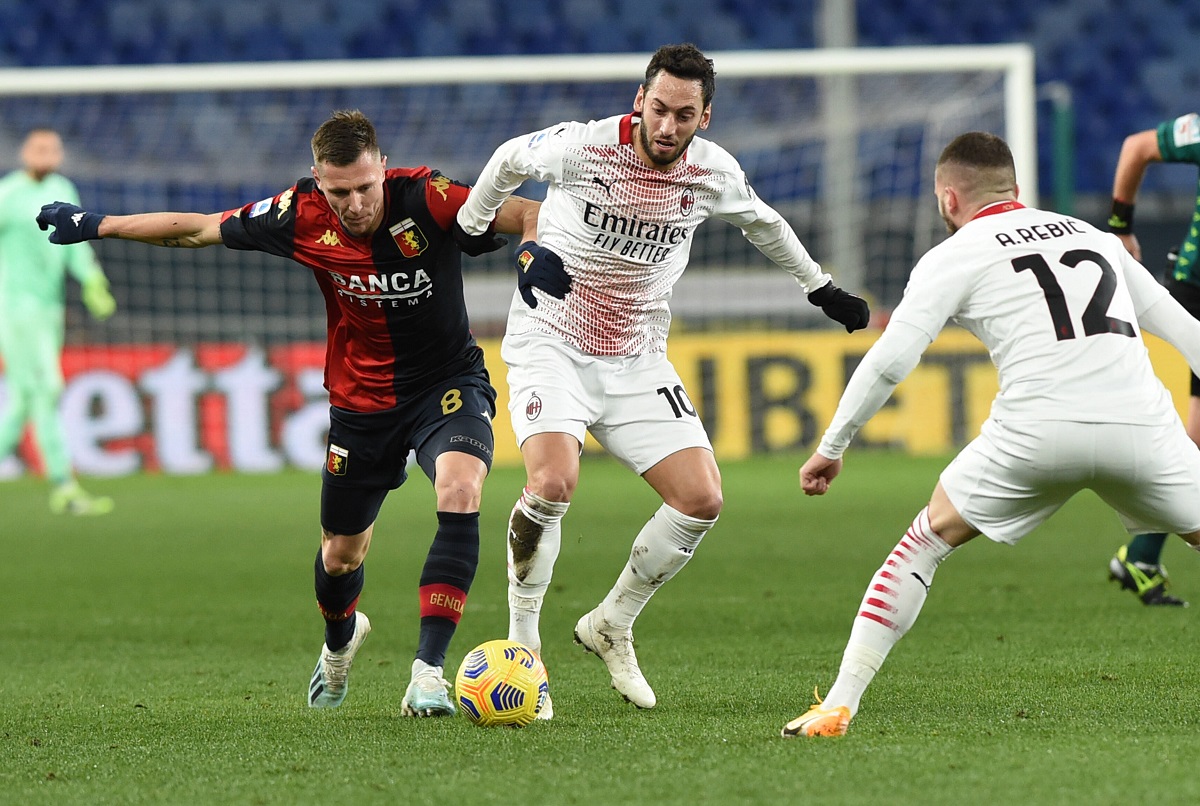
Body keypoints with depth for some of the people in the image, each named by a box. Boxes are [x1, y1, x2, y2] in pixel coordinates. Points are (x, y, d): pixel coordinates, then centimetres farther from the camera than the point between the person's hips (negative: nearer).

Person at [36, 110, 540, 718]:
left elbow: (530, 214, -26)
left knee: (460, 491, -31)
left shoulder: (426, 199, -25)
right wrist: (97, 225, 2)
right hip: (360, 395, 3)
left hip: (448, 381, -3)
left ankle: (429, 669, -28)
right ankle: (340, 642, 50)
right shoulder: (302, 216, -17)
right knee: (342, 553, 14)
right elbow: (201, 229, -3)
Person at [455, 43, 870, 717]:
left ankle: (611, 626, 14)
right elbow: (510, 160, 6)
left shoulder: (713, 173, -5)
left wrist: (820, 287, 27)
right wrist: (469, 227, 15)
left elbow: (762, 221, 18)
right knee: (553, 484, -28)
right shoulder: (579, 147, -17)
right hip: (552, 345, -4)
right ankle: (522, 647, -11)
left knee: (701, 500, -8)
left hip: (638, 360, 4)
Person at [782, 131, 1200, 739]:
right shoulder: (1094, 236, 27)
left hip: (1038, 428, -3)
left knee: (926, 542, 14)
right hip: (1141, 420, 3)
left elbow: (890, 358, 3)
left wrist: (831, 447, 12)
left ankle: (839, 705, 7)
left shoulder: (953, 257, 14)